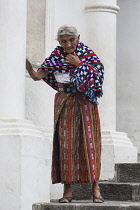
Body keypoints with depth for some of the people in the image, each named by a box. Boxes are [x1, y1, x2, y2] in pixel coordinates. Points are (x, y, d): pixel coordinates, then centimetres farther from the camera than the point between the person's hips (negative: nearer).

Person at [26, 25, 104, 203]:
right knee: (65, 142, -4)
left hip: (84, 103, -2)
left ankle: (95, 188, -4)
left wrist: (79, 64, -13)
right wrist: (28, 68, -22)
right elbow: (37, 76, -2)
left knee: (88, 140, -7)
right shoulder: (56, 56, 4)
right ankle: (67, 190, -2)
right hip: (64, 104, 2)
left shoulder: (87, 54, 1)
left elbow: (99, 73, -9)